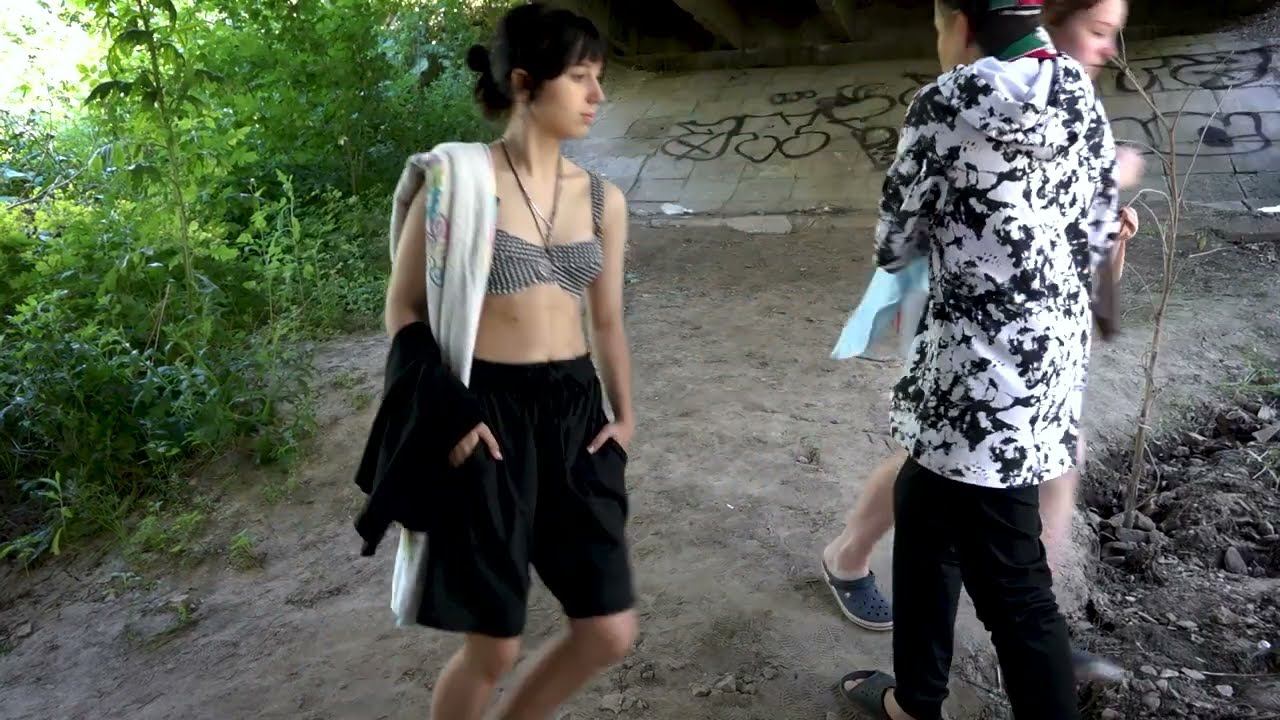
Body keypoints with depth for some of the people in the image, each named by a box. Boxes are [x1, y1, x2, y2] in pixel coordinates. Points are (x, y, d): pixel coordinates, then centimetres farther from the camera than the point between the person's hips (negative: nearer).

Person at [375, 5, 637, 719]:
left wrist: (624, 414, 12)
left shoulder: (604, 199, 7)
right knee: (493, 645, 3)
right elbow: (405, 308, -2)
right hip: (489, 410, -5)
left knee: (611, 632, 6)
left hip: (576, 408, 5)